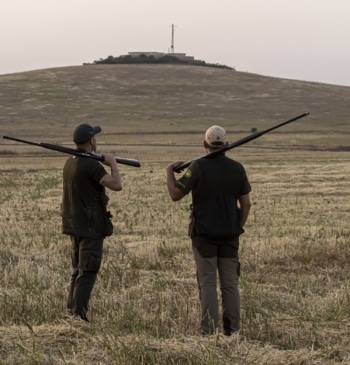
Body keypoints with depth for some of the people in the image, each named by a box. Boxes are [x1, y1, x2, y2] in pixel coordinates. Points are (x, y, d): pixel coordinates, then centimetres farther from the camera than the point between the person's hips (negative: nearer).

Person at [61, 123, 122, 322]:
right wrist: (113, 163, -10)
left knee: (78, 270, 18)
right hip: (91, 226, -9)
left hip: (75, 224, 9)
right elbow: (116, 185, -25)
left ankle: (71, 311, 22)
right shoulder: (91, 165, -19)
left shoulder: (70, 163, 9)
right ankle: (78, 315, -7)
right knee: (87, 273, -5)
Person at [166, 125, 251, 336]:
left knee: (208, 283, 1)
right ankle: (232, 330, 9)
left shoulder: (198, 167, -10)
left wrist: (169, 172, 8)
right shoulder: (237, 168, 1)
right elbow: (246, 203, 5)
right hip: (230, 234, 3)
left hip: (204, 234, -3)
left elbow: (175, 194, -8)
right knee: (230, 283, 9)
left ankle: (210, 331, -3)